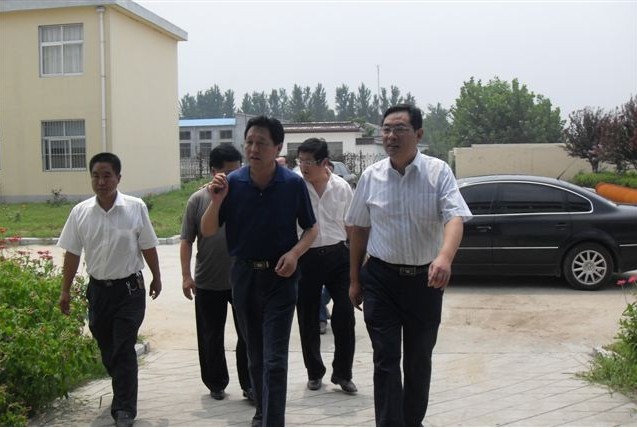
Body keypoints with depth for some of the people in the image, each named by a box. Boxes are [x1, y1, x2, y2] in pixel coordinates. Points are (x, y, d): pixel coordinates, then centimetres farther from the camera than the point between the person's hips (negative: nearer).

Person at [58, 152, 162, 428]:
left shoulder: (136, 208, -9)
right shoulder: (80, 212, -3)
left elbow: (148, 247, 0)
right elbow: (72, 254, 4)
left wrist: (156, 278, 9)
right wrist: (65, 291, 6)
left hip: (129, 289, -3)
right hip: (98, 289, 3)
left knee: (124, 350, -5)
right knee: (107, 349, 15)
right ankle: (124, 393, 37)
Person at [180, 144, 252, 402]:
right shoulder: (198, 200, -3)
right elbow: (187, 241, -2)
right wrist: (186, 276, -7)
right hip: (208, 283, 0)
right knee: (211, 337, 12)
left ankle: (249, 385, 17)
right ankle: (216, 384, 29)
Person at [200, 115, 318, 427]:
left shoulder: (293, 184, -10)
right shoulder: (232, 183, -7)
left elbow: (311, 229, 2)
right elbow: (207, 231, -3)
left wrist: (295, 253, -17)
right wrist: (217, 200, -20)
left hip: (280, 277, -3)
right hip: (244, 275, 3)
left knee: (274, 360, -8)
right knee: (255, 354, 18)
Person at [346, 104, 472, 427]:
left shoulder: (438, 172, -6)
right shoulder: (371, 176, 0)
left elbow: (454, 218, -19)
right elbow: (359, 230, 7)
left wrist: (445, 257, -39)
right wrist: (354, 280, 9)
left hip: (425, 279, 0)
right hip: (381, 279, 0)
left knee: (419, 360, 14)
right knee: (386, 360, -2)